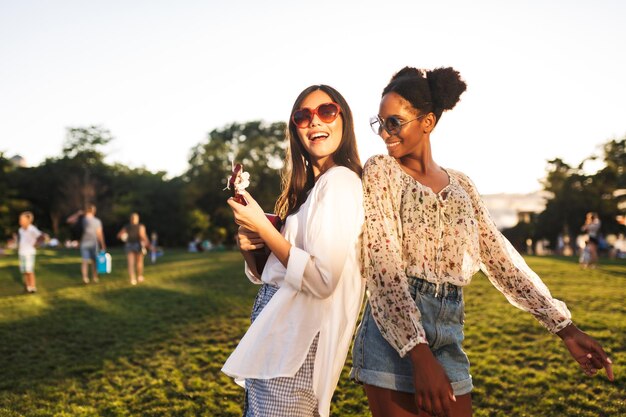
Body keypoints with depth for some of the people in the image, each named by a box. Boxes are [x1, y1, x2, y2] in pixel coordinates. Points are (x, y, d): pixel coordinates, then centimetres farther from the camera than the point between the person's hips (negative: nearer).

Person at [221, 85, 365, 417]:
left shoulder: (340, 181, -14)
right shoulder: (308, 187, 13)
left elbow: (321, 279, -23)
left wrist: (262, 227, -15)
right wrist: (249, 247, -3)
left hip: (295, 343, -9)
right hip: (280, 331, 9)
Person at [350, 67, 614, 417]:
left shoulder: (461, 185, 12)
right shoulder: (380, 172, -2)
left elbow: (501, 258, 10)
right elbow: (383, 268, -13)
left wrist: (564, 326, 3)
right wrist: (419, 353, -22)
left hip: (450, 337, 4)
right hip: (395, 331, -4)